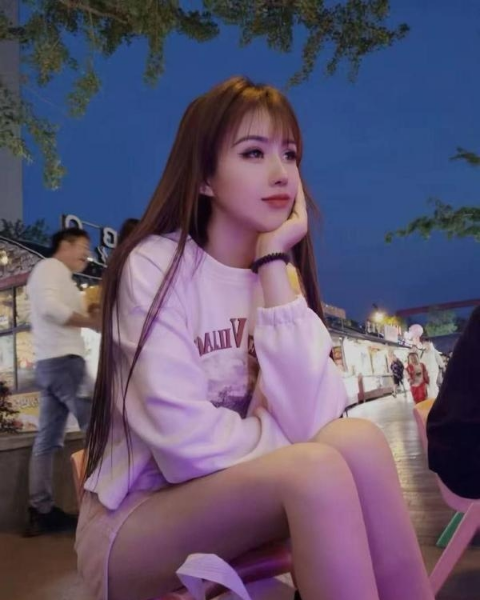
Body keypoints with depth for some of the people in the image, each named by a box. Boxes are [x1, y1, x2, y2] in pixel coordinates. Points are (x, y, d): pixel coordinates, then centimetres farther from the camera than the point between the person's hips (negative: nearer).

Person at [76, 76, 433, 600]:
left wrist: (273, 263, -18)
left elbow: (311, 420, -17)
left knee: (358, 441, -23)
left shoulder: (283, 274, 1)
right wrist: (300, 449, -11)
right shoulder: (154, 266, -15)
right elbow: (190, 444, -25)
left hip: (234, 500, 5)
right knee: (316, 468, -30)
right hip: (133, 524, -4)